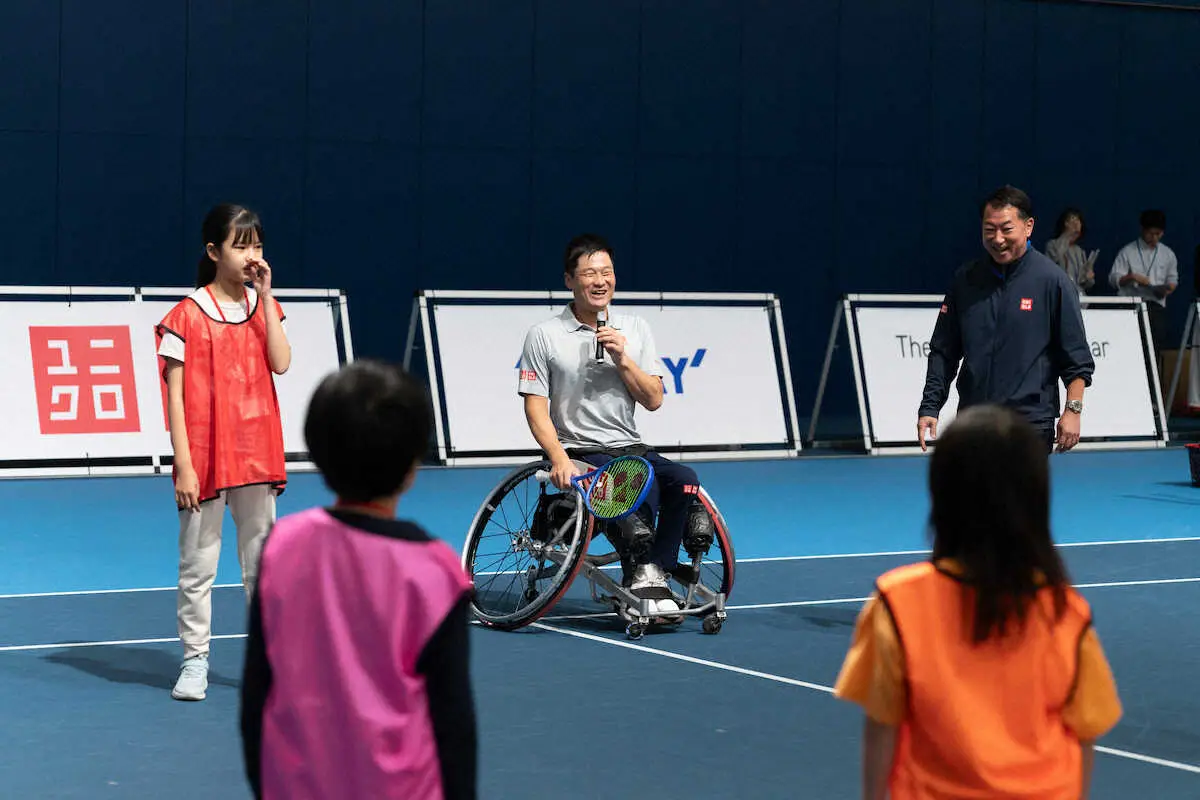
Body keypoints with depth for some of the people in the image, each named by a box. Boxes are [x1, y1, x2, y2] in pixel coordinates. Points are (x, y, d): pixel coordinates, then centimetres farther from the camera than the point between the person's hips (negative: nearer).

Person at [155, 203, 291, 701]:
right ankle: (195, 661, 11)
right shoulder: (188, 315, -5)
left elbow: (281, 363, -7)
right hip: (205, 458, -4)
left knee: (262, 562, 11)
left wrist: (266, 294, -7)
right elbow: (175, 395, -7)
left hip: (258, 455, 4)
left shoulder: (263, 305, 9)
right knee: (197, 566, 2)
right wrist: (183, 464, -12)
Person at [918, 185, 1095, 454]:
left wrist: (1073, 410, -9)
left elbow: (1077, 359, -1)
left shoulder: (1052, 280, -3)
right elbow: (943, 352, 12)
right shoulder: (965, 279, 7)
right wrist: (929, 407, 5)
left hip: (1030, 423, -4)